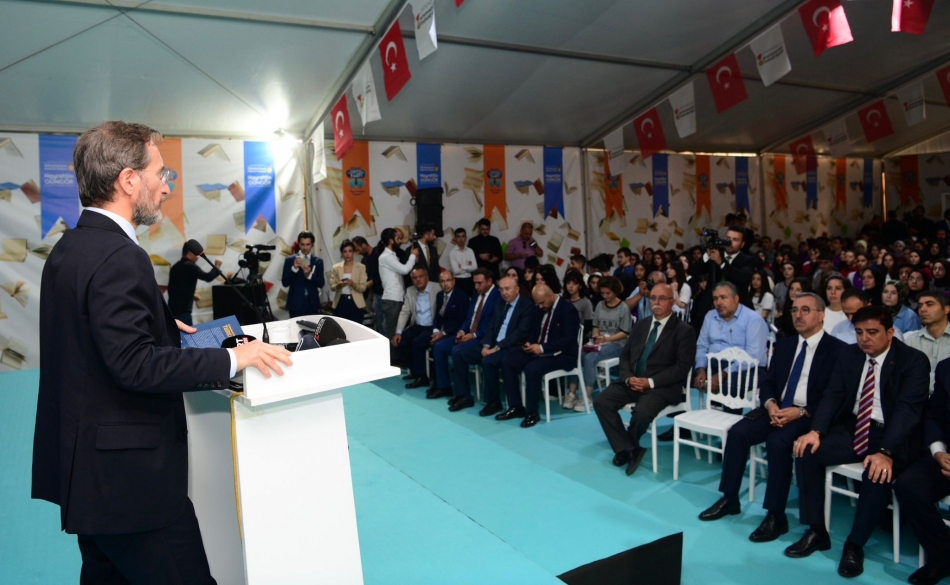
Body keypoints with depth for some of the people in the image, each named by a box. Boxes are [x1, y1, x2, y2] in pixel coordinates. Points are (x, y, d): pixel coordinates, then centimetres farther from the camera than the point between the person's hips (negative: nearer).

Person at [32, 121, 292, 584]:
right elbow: (136, 364, -27)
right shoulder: (118, 257, -21)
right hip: (128, 475, -10)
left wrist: (162, 323, 18)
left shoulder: (71, 247, 9)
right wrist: (232, 359, -23)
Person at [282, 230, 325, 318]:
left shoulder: (318, 261, 5)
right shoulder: (290, 260, 1)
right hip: (296, 303, -2)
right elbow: (285, 283, -7)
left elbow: (321, 284, -2)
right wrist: (294, 268, -22)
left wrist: (309, 274, -21)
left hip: (313, 303, 2)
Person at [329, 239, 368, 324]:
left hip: (356, 303, -1)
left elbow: (363, 287, -3)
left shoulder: (361, 267, 2)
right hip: (340, 303, 1)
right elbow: (331, 287, 3)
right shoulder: (336, 267, 6)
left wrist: (353, 284, -22)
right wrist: (338, 285, -18)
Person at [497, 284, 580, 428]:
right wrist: (530, 343, -4)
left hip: (562, 354, -8)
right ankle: (515, 406, -2)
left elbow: (569, 340, -22)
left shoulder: (568, 310, -14)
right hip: (538, 349, 8)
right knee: (507, 362, -9)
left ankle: (532, 412, -16)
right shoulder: (541, 309, 11)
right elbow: (535, 331, 20)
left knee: (532, 368, -34)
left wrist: (542, 347, -27)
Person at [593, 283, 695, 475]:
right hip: (632, 381, 6)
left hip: (662, 386, -5)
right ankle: (628, 449, -9)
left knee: (643, 412, -33)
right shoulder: (639, 325, 16)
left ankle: (628, 446, 1)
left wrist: (651, 382, -19)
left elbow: (682, 367, -10)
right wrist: (628, 377, -8)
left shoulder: (684, 330, -2)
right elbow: (625, 355, 13)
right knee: (601, 402, -17)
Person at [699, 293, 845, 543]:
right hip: (777, 410, 6)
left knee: (777, 441, -32)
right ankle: (729, 499, -4)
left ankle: (776, 515, -20)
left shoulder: (837, 350, -4)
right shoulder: (784, 345, 14)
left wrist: (801, 412, -22)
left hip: (810, 417, -6)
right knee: (738, 431, -17)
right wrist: (770, 404, -10)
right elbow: (767, 383, 12)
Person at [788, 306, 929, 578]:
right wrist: (815, 431, -18)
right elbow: (833, 395, 1)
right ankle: (816, 531, -5)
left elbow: (908, 409, -20)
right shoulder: (848, 354, 6)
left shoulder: (914, 360, -10)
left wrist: (886, 452, -35)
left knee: (879, 472, -35)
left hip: (891, 435, -4)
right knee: (807, 451, -19)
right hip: (852, 428, 5)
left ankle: (855, 545, -13)